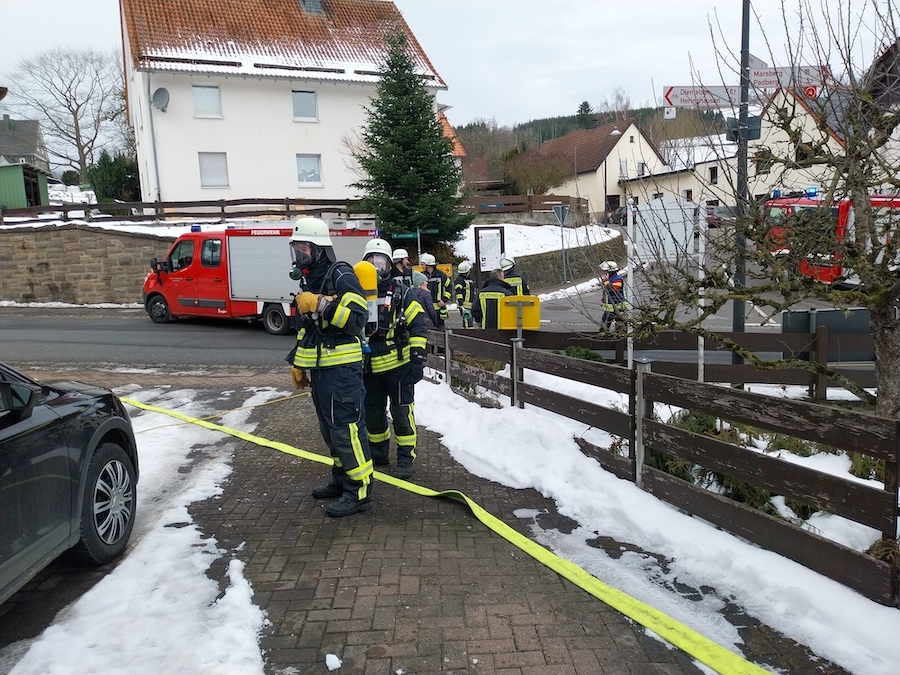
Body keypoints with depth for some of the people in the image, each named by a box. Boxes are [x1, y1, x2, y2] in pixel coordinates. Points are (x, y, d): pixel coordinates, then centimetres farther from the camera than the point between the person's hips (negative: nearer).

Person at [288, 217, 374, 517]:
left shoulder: (341, 276, -11)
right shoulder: (308, 280, 18)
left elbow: (357, 318, -24)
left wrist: (321, 304, -28)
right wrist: (298, 363, 23)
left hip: (342, 368, -10)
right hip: (318, 367, 10)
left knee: (346, 427, -8)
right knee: (330, 428, 16)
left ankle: (359, 491, 0)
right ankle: (342, 478, 30)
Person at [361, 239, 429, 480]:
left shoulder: (401, 292, -4)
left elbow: (418, 326, -6)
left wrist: (418, 358, -13)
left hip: (399, 365, -4)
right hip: (370, 368, 4)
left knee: (401, 413, 3)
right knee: (372, 414, 15)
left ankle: (406, 458, 15)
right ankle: (378, 452, 34)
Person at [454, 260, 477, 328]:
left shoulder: (468, 279, 21)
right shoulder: (459, 280, -10)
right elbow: (458, 293, -17)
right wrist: (461, 305, -23)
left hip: (471, 304, 10)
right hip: (465, 305, -10)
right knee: (467, 321, -14)